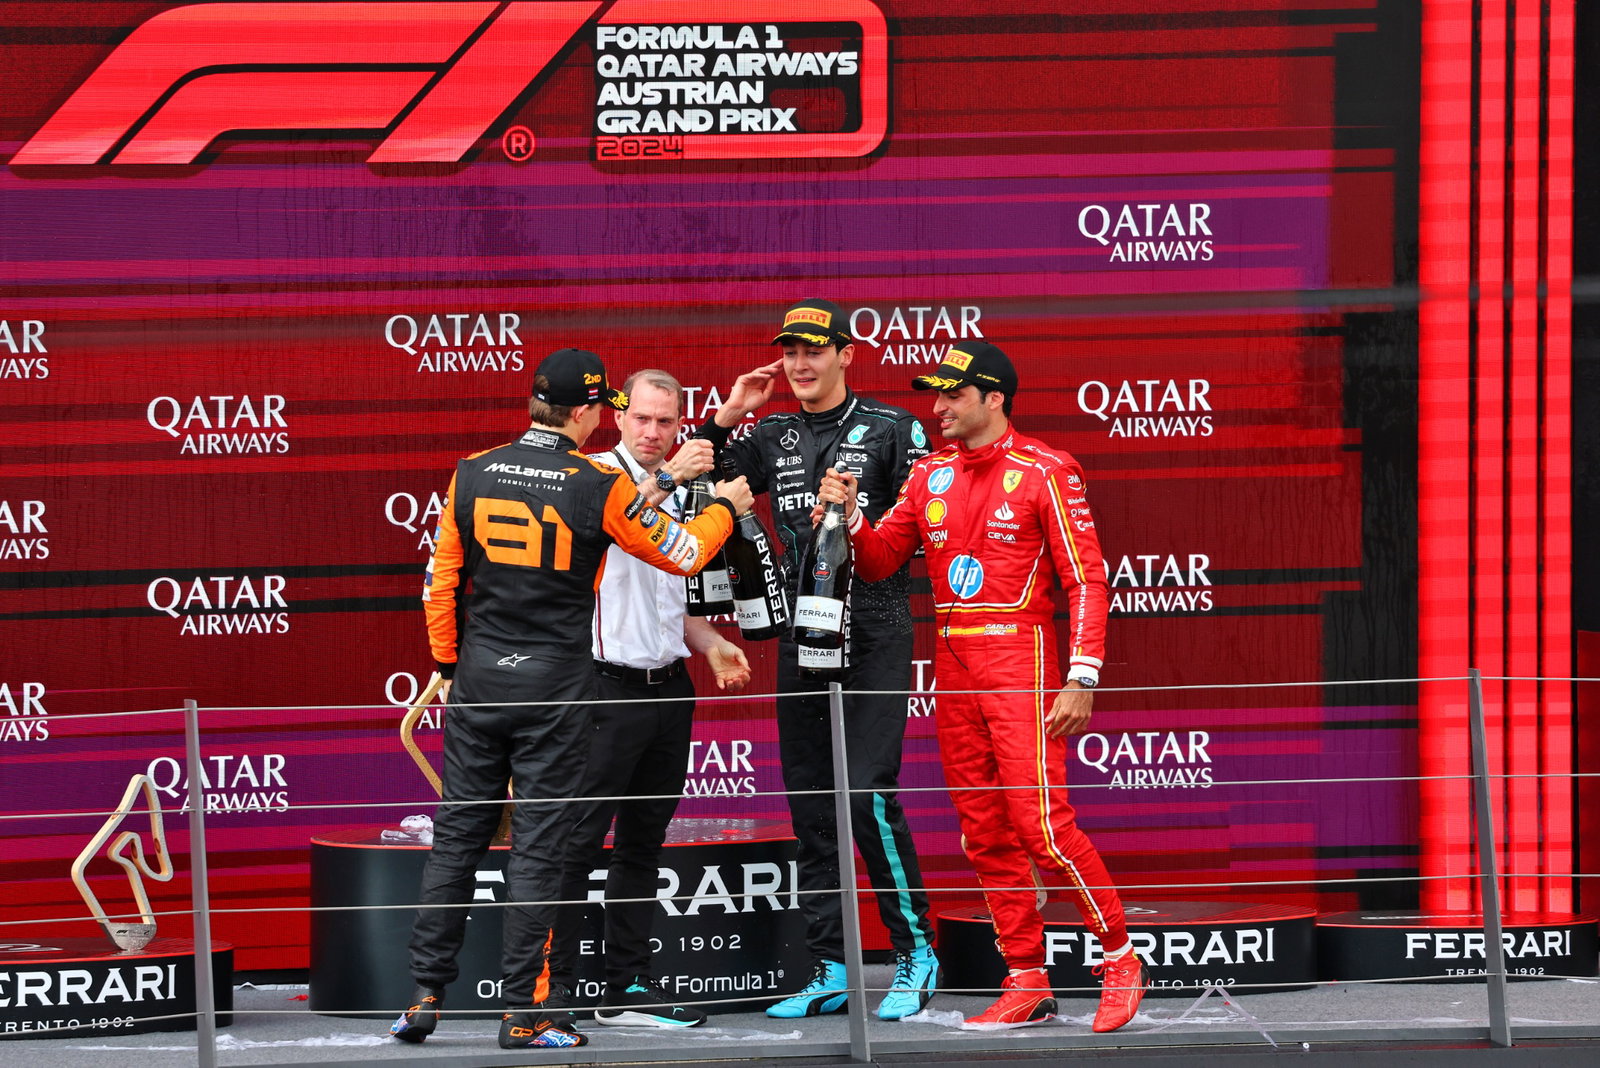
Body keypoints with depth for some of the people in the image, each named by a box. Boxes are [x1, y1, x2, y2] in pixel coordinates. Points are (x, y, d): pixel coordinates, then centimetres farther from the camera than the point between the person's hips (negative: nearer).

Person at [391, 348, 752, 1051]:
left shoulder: (471, 475, 2)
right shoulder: (600, 487, -8)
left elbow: (441, 578, 6)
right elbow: (682, 554, 2)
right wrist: (725, 507, 21)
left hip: (477, 679, 3)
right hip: (554, 688, -3)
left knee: (456, 835, 9)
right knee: (537, 847, 0)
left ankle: (424, 996, 8)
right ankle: (525, 1013, 1)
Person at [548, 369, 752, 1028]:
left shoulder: (676, 497, 17)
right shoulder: (600, 474, -6)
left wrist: (710, 644, 11)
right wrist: (665, 479, -41)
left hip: (668, 687, 8)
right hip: (609, 684, -8)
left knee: (644, 844, 11)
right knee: (578, 842, -8)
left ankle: (629, 987, 16)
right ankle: (553, 988, -7)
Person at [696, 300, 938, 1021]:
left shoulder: (890, 429, 0)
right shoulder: (773, 439, 14)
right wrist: (726, 418, 5)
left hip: (874, 634, -6)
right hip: (801, 636, 6)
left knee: (867, 792, -15)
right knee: (811, 808, 5)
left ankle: (915, 953, -6)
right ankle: (829, 971, 9)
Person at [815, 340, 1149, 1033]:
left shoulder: (1043, 472, -5)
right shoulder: (930, 476, 13)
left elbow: (1086, 579, -8)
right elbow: (877, 561, 13)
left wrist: (1082, 678, -16)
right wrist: (849, 516, -8)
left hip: (1020, 658, -7)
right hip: (953, 664, 7)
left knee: (1041, 823, -14)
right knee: (984, 832, 5)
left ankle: (1121, 958, -1)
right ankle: (1027, 985, 10)